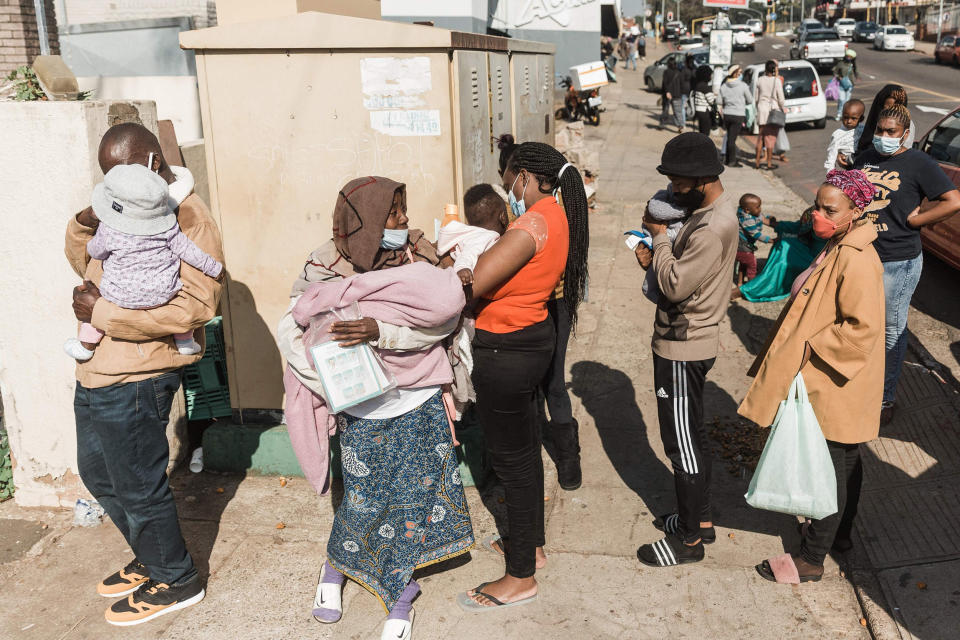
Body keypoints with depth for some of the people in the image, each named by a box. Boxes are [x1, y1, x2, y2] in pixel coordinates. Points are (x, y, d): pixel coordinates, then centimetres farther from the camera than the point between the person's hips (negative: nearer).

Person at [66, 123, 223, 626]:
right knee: (98, 475, 23)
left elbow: (194, 306, -28)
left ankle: (176, 581, 28)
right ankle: (151, 559, 42)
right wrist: (84, 225, -2)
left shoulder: (188, 220, -18)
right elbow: (85, 264, 20)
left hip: (135, 380, -10)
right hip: (96, 371, 10)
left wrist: (102, 313, -24)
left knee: (138, 488, 6)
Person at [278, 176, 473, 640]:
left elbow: (443, 318, -19)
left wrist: (380, 331, -31)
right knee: (365, 501, 6)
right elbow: (290, 331, -9)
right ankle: (334, 569, 38)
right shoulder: (326, 269, -9)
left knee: (415, 495, 6)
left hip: (420, 403, 2)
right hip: (363, 409, -1)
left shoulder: (416, 259, -6)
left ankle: (399, 593, 28)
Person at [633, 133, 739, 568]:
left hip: (683, 348, -10)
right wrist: (656, 257, -6)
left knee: (681, 441, 2)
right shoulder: (712, 210, 8)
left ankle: (689, 540, 16)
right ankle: (700, 519, 36)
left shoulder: (712, 228, -25)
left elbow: (676, 285, -25)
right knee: (691, 435, 20)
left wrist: (658, 238, -14)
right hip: (689, 340, 10)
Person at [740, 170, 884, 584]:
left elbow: (862, 329, -27)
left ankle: (811, 560, 16)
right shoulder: (837, 248, 7)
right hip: (830, 383, 10)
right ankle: (839, 533, 41)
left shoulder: (857, 262, -25)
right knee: (845, 463, 23)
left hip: (836, 387, -10)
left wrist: (810, 347, -20)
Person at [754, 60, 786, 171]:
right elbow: (780, 98, -8)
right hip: (774, 109, -3)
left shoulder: (760, 80, -1)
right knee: (771, 137, 4)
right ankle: (769, 163, 5)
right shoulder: (776, 81, -9)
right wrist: (783, 109, 7)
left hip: (762, 109, 3)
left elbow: (755, 97, 4)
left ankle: (757, 162, 11)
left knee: (761, 136, 12)